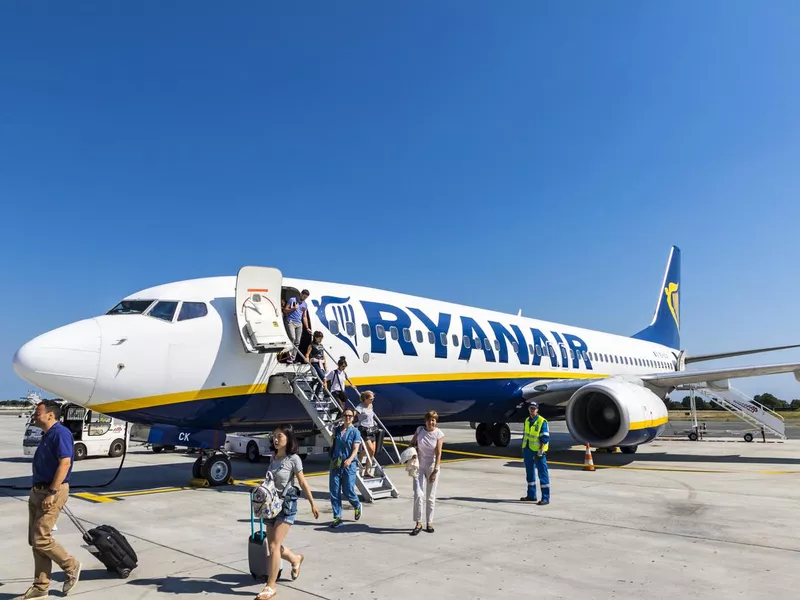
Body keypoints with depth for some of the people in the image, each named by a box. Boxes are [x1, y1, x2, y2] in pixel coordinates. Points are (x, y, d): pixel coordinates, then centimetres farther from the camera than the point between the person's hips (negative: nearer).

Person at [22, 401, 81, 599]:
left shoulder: (60, 433, -15)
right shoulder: (47, 435, 16)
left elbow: (65, 462, -23)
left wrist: (52, 493, -25)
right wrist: (37, 492, 20)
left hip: (52, 492, -10)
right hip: (37, 491, 10)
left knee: (41, 539, -9)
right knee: (35, 541, 10)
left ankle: (72, 566, 11)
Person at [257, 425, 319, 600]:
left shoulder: (293, 459, -13)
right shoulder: (273, 457, 5)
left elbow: (303, 483, -7)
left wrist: (312, 503, -3)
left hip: (287, 504, -6)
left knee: (274, 546, -9)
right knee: (273, 546, 12)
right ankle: (296, 559, 41)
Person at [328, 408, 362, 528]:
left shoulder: (355, 432, -3)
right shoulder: (337, 429, 8)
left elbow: (355, 449, -12)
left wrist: (350, 459, -28)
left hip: (349, 465, -4)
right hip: (335, 464, 4)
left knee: (348, 491, -1)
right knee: (334, 491, 1)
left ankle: (357, 506, 30)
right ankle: (337, 517, 10)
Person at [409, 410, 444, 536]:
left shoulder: (439, 434, -9)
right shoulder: (419, 430, -4)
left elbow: (438, 453, -11)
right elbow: (412, 444, 10)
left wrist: (435, 471, -15)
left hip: (432, 466, -1)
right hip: (419, 466, 1)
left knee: (430, 497, 9)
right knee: (418, 495, -9)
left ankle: (429, 522, 23)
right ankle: (418, 523, 3)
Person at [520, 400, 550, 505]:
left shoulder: (542, 421, -11)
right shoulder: (527, 420, 10)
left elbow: (545, 438, -13)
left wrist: (540, 452, -18)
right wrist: (523, 449, 16)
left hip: (537, 451, -7)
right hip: (527, 450, 8)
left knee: (542, 474, -4)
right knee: (530, 473, 15)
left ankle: (545, 497, 0)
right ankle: (531, 495, 25)